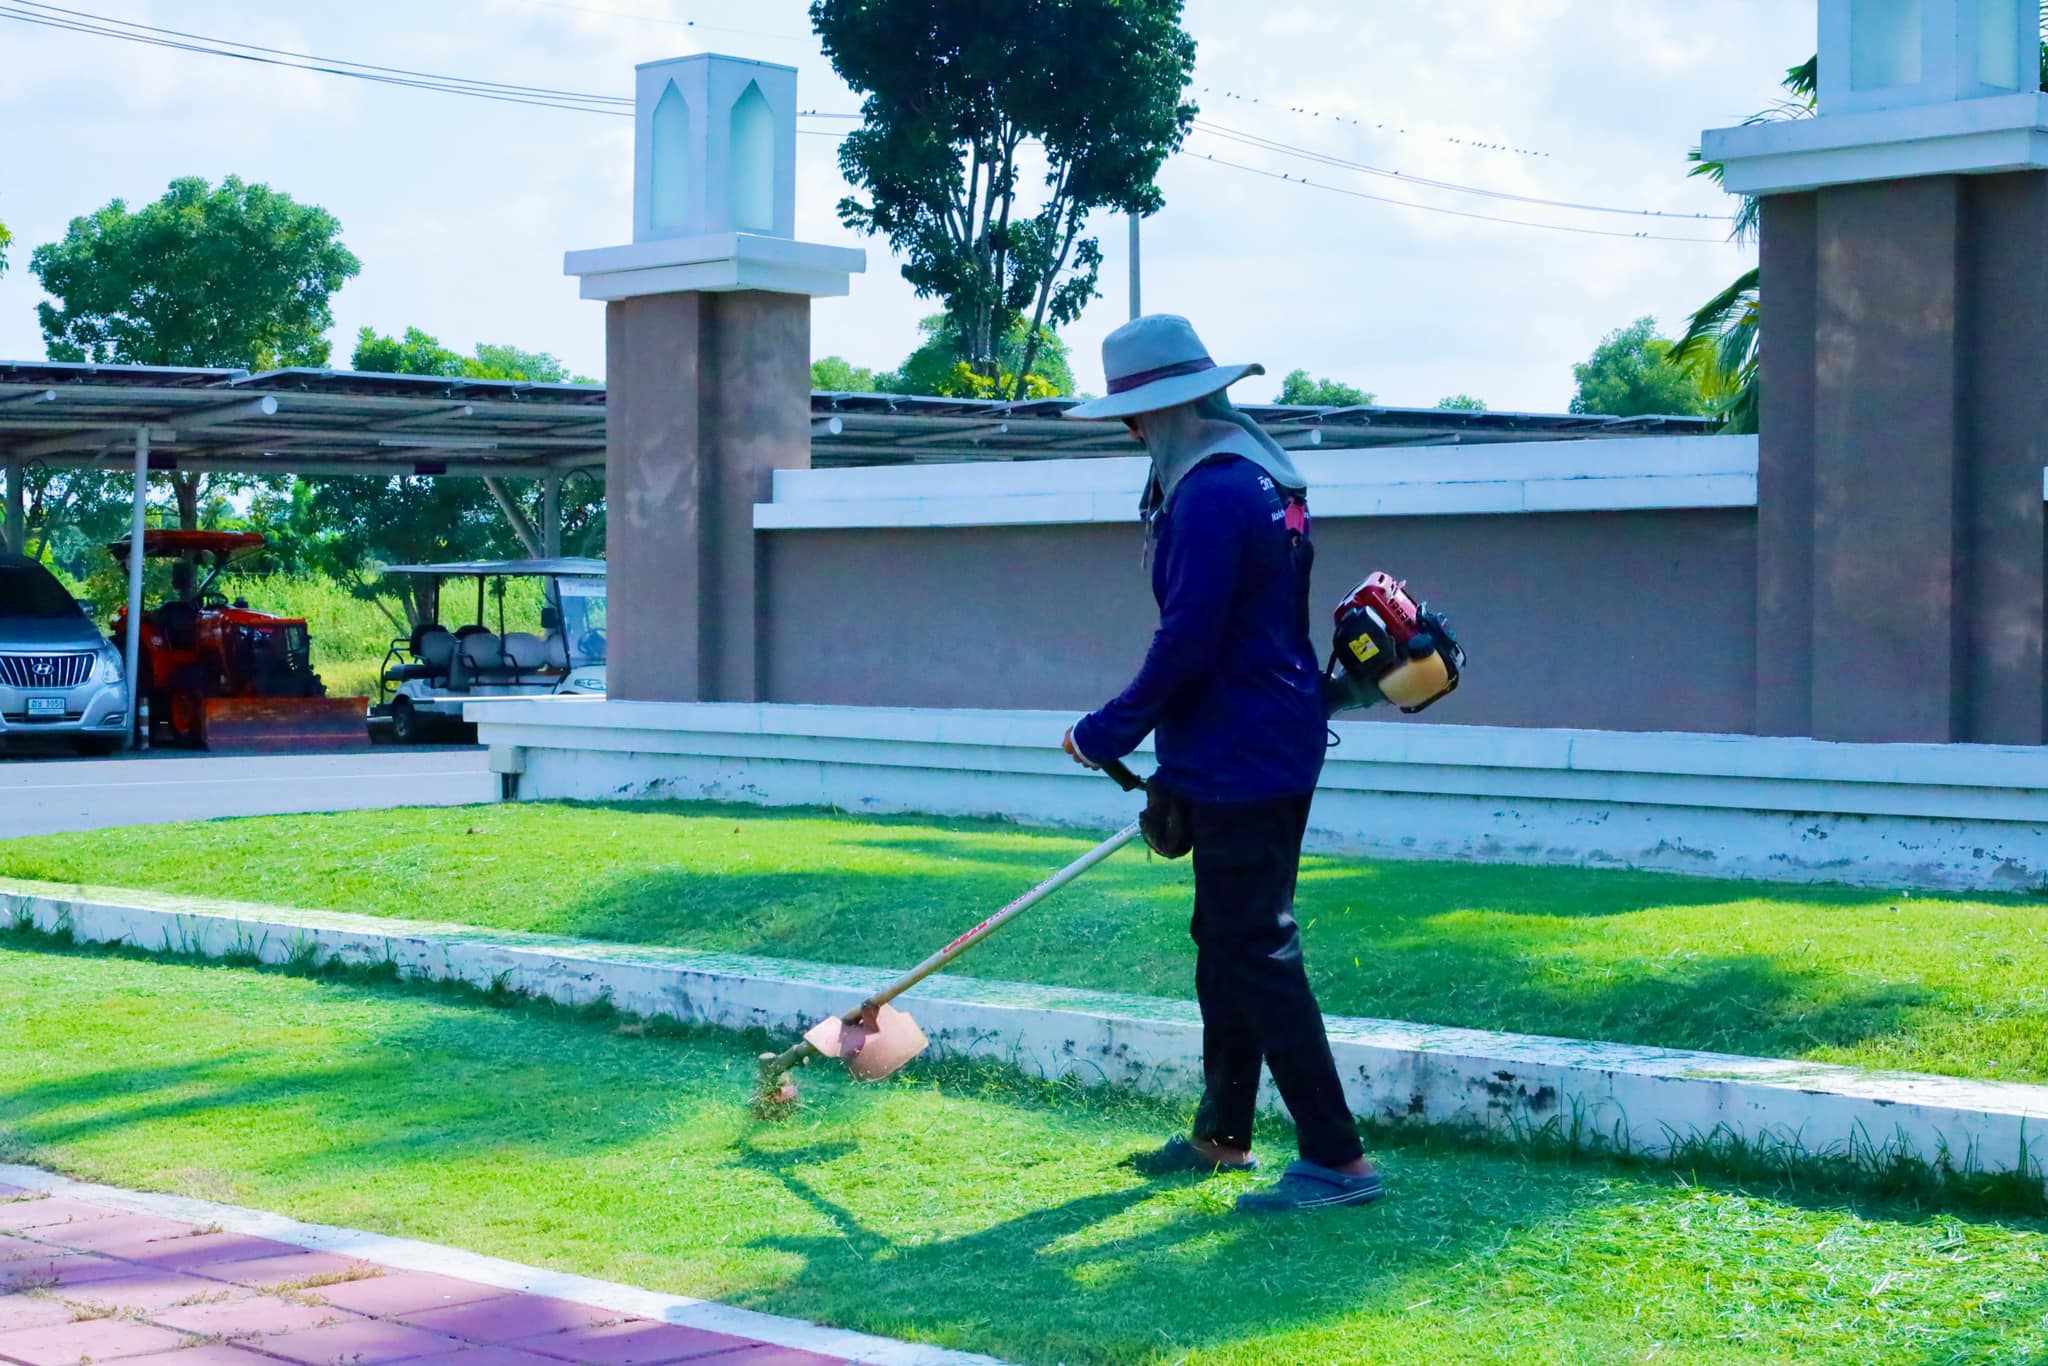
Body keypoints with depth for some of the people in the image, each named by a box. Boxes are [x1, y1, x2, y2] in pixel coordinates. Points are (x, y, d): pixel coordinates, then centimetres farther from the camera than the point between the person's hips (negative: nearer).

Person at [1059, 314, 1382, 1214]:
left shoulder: (1211, 495, -20)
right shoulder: (1259, 479, 14)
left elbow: (1185, 644, -23)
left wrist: (1107, 734, -9)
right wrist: (1177, 766, 25)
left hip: (1242, 765, -11)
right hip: (1271, 753, 11)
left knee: (1256, 955, -7)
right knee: (1226, 946, 18)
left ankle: (1336, 1158, -5)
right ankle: (1222, 1135, 30)